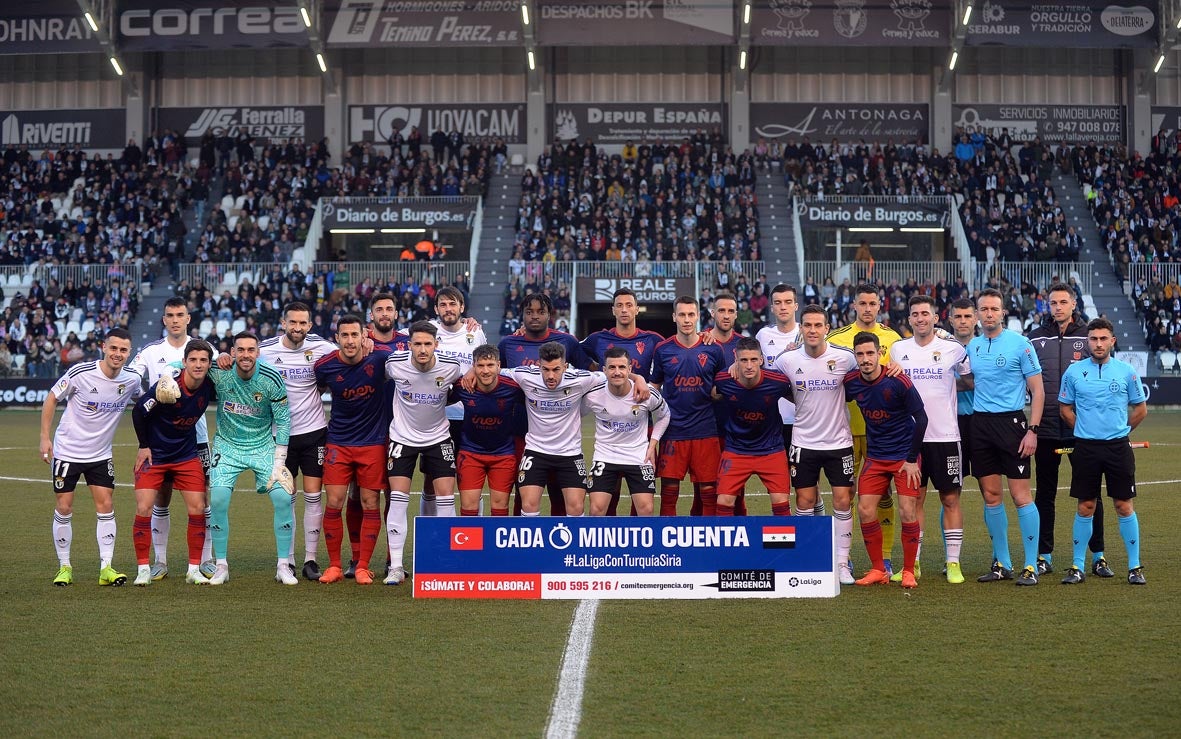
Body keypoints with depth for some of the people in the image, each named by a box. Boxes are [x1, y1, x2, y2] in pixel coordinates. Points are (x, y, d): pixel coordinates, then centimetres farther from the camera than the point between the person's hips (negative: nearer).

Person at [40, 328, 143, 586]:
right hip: (66, 450, -3)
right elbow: (52, 398, -5)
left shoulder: (132, 379, -7)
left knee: (106, 506, -4)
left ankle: (106, 568, 1)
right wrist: (45, 436, -9)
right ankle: (64, 567, 13)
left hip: (101, 455, 3)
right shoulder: (80, 373, -18)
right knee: (64, 508, 0)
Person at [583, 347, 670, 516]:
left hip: (639, 456, 0)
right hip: (604, 456, 0)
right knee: (596, 509, -8)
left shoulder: (648, 394, -13)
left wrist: (652, 445, 1)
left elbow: (663, 416, 8)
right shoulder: (593, 395, -14)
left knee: (646, 509, -6)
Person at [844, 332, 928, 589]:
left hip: (904, 457, -4)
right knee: (865, 510, -5)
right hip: (875, 457, 4)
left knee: (907, 512, -9)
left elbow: (921, 418, -13)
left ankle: (909, 571, 6)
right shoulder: (851, 382, -7)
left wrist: (912, 459, -12)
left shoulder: (898, 382, -18)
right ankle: (878, 570, 9)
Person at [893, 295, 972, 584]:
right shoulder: (898, 349, 7)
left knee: (950, 499, 1)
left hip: (945, 435, -2)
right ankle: (912, 563, 12)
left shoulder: (953, 349, 0)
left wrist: (948, 387, -2)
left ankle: (953, 563, 7)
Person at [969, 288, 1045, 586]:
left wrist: (1033, 430, -12)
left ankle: (1031, 566, -1)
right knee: (991, 495, 6)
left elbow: (1037, 389, -5)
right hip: (980, 423, 5)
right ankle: (1002, 563, 16)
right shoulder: (972, 346, 10)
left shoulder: (1020, 343, -5)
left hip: (1011, 422, -5)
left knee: (1020, 495, -6)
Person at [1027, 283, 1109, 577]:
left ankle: (1098, 556, 12)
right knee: (1044, 493, 7)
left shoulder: (1088, 337, 3)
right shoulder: (1035, 338, 5)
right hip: (1046, 429, 1)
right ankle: (1044, 555, 15)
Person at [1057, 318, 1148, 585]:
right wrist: (1086, 429, 8)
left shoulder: (1126, 371, 1)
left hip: (1118, 446, 0)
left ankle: (1134, 566, 9)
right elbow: (1065, 409, 12)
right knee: (1085, 507, 3)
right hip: (1085, 448, 0)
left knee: (1124, 506, 0)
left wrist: (1120, 430, 9)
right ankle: (1077, 566, 11)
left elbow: (1141, 408, 11)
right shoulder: (1074, 372, 2)